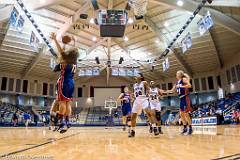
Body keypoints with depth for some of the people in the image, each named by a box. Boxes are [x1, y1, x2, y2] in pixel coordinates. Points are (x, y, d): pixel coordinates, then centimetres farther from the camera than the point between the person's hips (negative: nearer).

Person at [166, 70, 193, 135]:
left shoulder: (184, 79, -5)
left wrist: (180, 86, -23)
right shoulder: (177, 82, 16)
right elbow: (172, 91, 21)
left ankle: (190, 128, 0)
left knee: (186, 113, -9)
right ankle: (185, 128, 17)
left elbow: (189, 85, -21)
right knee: (181, 114, 8)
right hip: (181, 99, 8)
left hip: (185, 98, -8)